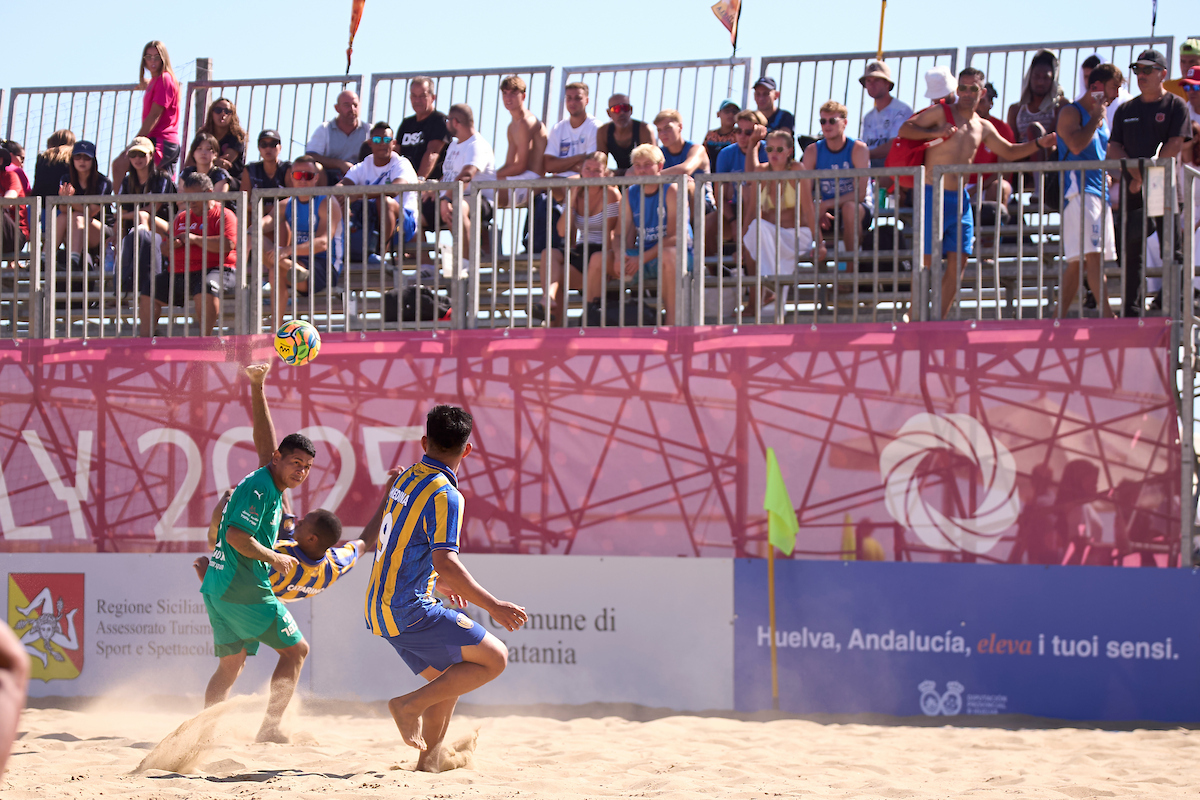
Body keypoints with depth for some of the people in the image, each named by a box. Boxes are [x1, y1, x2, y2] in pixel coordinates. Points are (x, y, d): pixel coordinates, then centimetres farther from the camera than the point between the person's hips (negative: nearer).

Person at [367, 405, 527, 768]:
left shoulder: (406, 479, 11)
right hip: (409, 611, -9)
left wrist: (440, 581, 35)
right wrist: (493, 606, -20)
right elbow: (445, 563, -25)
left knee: (447, 677, 20)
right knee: (494, 658, -5)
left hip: (380, 608, 9)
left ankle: (428, 762, 18)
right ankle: (410, 704, -9)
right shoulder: (444, 495, -16)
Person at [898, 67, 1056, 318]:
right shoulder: (942, 113, -1)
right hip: (933, 194, -6)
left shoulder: (983, 128, 15)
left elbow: (1009, 152, 26)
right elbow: (904, 130, -4)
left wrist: (1038, 143, 13)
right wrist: (934, 133, -18)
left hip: (960, 198, 6)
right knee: (927, 260, -8)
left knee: (958, 262, 0)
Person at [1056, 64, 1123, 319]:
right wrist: (1096, 118, -9)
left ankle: (1059, 318, 8)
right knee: (1092, 253, -19)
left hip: (1100, 192, 9)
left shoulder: (1102, 119, 24)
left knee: (1077, 261, 6)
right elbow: (1076, 145, -20)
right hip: (1078, 191, -9)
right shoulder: (1071, 113, -3)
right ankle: (1107, 315, -27)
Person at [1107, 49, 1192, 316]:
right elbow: (1114, 148, 11)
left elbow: (1174, 145, -8)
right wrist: (1133, 170, -8)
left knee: (1172, 252, -6)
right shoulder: (1126, 110, 16)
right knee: (1132, 252, 3)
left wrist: (1147, 176, -12)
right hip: (1133, 188, 4)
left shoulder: (1176, 106, 2)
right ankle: (1131, 312, 7)